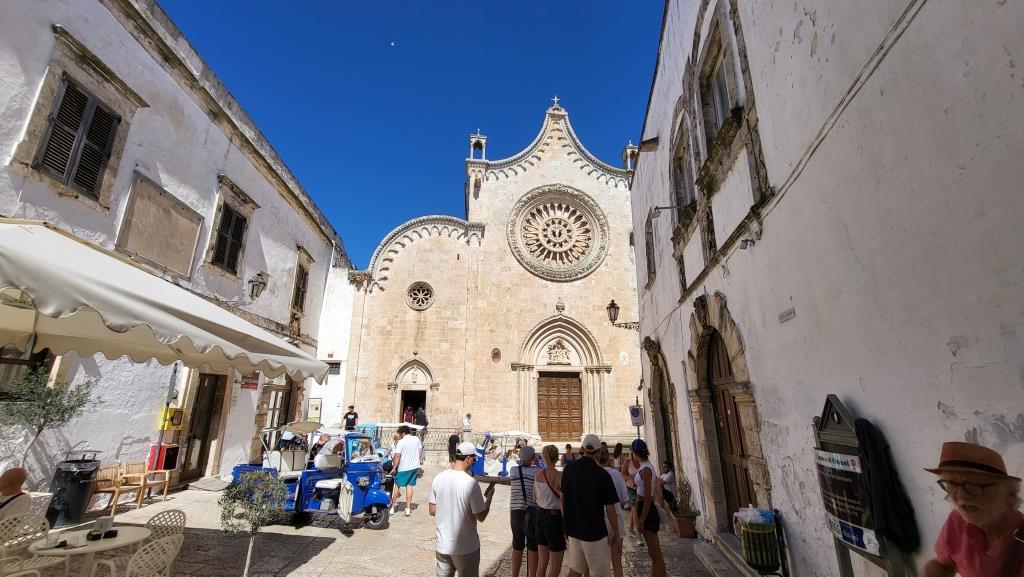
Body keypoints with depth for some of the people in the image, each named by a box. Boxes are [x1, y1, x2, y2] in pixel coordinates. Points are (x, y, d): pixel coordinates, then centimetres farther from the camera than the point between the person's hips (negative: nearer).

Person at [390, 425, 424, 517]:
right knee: (409, 486, 11)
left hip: (403, 468, -4)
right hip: (415, 466, 4)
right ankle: (408, 508, 9)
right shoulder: (416, 439, 1)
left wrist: (394, 468, -12)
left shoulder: (401, 442, -14)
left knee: (397, 486, 12)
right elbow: (420, 450, 8)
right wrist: (420, 460, 21)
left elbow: (397, 456, -18)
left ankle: (392, 506, 19)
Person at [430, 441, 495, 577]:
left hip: (442, 546, 4)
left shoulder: (438, 478, -6)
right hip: (466, 549, -4)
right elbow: (481, 517, -13)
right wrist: (489, 496, 1)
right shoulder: (471, 483, -22)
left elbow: (432, 511, 4)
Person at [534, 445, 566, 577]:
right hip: (555, 518, -6)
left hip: (541, 517, 6)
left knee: (542, 562, 19)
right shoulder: (560, 476, -18)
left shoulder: (538, 474, -1)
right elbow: (564, 503, -17)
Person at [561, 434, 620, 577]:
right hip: (594, 531, -4)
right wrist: (616, 532, 4)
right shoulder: (602, 475, -17)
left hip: (572, 529, 5)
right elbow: (610, 509, -11)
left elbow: (562, 498, 5)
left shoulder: (569, 469, -4)